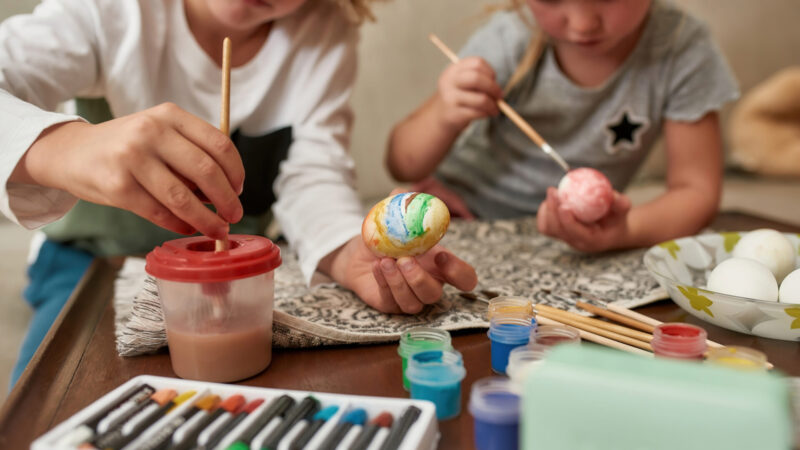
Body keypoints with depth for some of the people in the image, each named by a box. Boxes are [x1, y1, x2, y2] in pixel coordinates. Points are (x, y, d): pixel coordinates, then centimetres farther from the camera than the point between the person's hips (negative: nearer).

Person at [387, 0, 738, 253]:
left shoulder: (684, 50, -18)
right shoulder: (510, 42, -17)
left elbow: (696, 191, -13)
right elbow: (403, 166, -11)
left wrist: (626, 230, -34)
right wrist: (444, 118, -33)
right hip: (463, 216, 0)